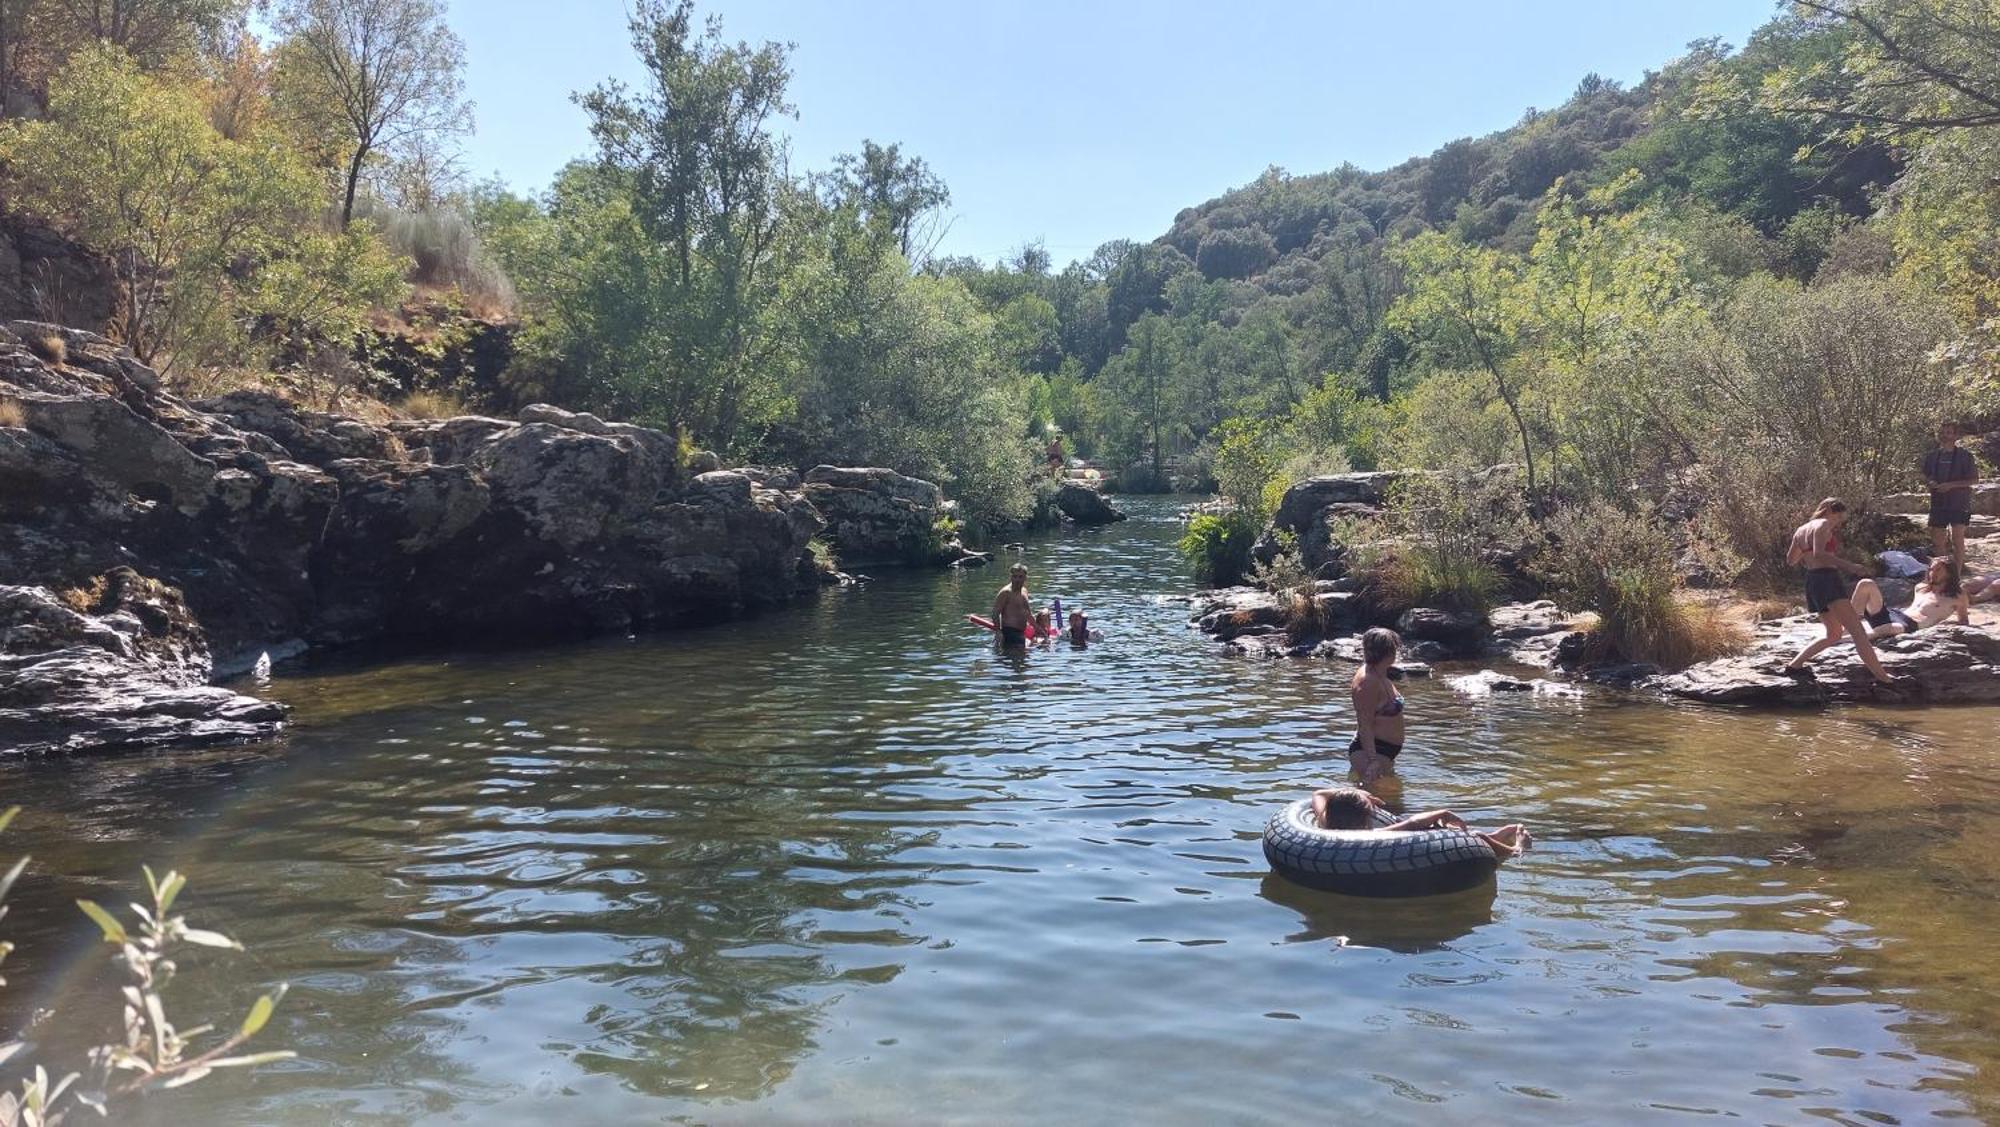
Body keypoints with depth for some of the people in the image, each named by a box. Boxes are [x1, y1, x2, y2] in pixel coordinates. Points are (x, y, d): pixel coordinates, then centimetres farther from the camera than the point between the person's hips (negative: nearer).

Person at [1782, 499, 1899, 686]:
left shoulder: (1801, 530, 20)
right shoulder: (1823, 524, -4)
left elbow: (1791, 560, 29)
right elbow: (1819, 554, -22)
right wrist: (1849, 566, -25)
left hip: (1811, 582, 9)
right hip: (1826, 578, -9)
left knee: (1834, 634, 21)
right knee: (1857, 631, -15)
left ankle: (1794, 664, 17)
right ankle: (1881, 676, -23)